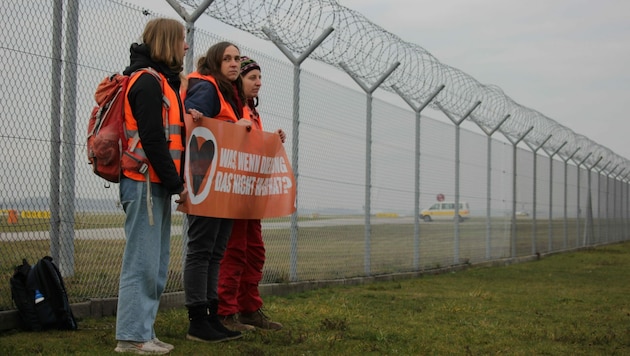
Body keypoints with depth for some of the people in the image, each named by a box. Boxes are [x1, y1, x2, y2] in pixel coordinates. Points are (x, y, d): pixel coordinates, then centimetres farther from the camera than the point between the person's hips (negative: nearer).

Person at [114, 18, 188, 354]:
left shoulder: (161, 81, 20)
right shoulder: (148, 81, -10)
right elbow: (152, 139, -18)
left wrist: (175, 182, 10)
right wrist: (176, 184, -15)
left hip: (156, 185, 10)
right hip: (145, 183, -10)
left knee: (155, 264, 10)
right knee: (143, 262, -7)